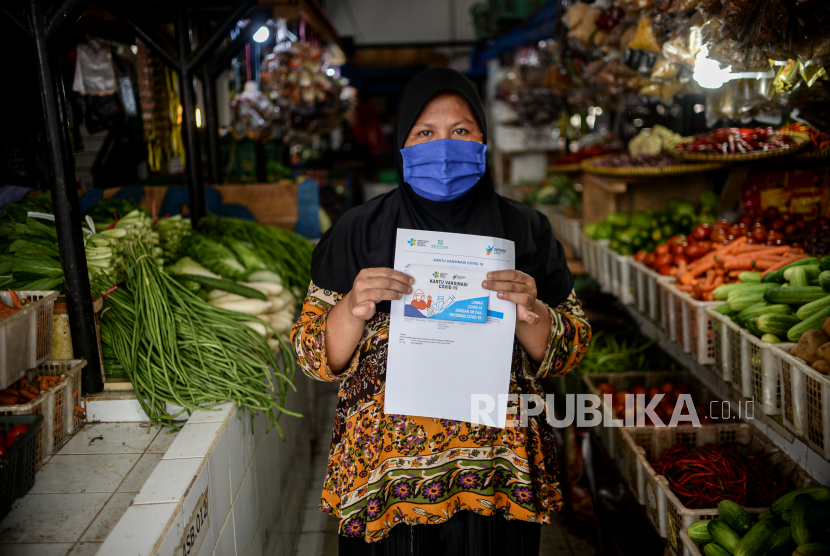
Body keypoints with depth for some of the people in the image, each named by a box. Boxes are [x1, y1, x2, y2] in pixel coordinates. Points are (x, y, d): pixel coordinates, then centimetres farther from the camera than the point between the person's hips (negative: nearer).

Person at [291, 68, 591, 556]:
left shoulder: (525, 231, 1)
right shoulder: (359, 232, -1)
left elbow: (565, 352, 2)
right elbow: (317, 358, -2)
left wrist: (530, 311, -18)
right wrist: (351, 309, -21)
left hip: (497, 476, 1)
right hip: (385, 477, 0)